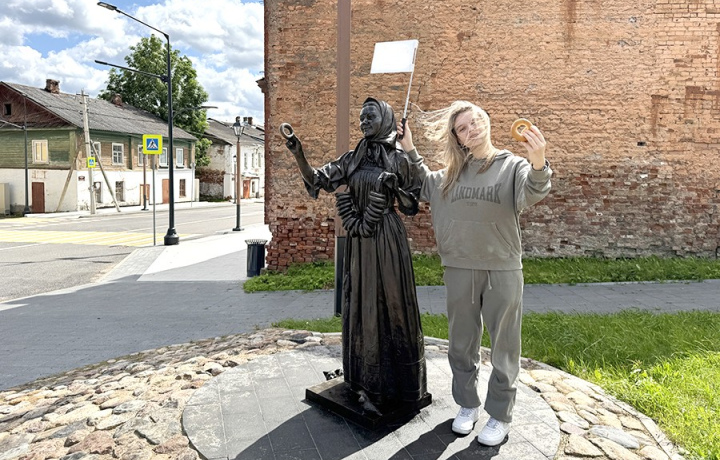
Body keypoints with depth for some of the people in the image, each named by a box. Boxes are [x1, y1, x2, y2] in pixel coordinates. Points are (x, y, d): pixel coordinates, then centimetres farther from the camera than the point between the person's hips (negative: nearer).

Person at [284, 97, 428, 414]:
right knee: (362, 305, 7)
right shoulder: (352, 159, 9)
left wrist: (393, 187, -15)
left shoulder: (399, 159, 1)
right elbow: (318, 180, 0)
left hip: (387, 240, -3)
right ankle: (368, 381, 20)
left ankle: (395, 381, 16)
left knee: (389, 303, 0)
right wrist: (299, 156, -15)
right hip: (359, 240, 4)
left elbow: (412, 204, 2)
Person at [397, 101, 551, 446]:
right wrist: (410, 151, 15)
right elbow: (425, 187, 25)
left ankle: (500, 415, 26)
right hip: (459, 269, 4)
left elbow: (532, 194, -23)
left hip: (503, 270, -3)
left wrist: (538, 164, -44)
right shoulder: (451, 174, 7)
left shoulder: (513, 166, -3)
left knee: (504, 347, 9)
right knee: (462, 345, 15)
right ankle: (468, 405, 35)